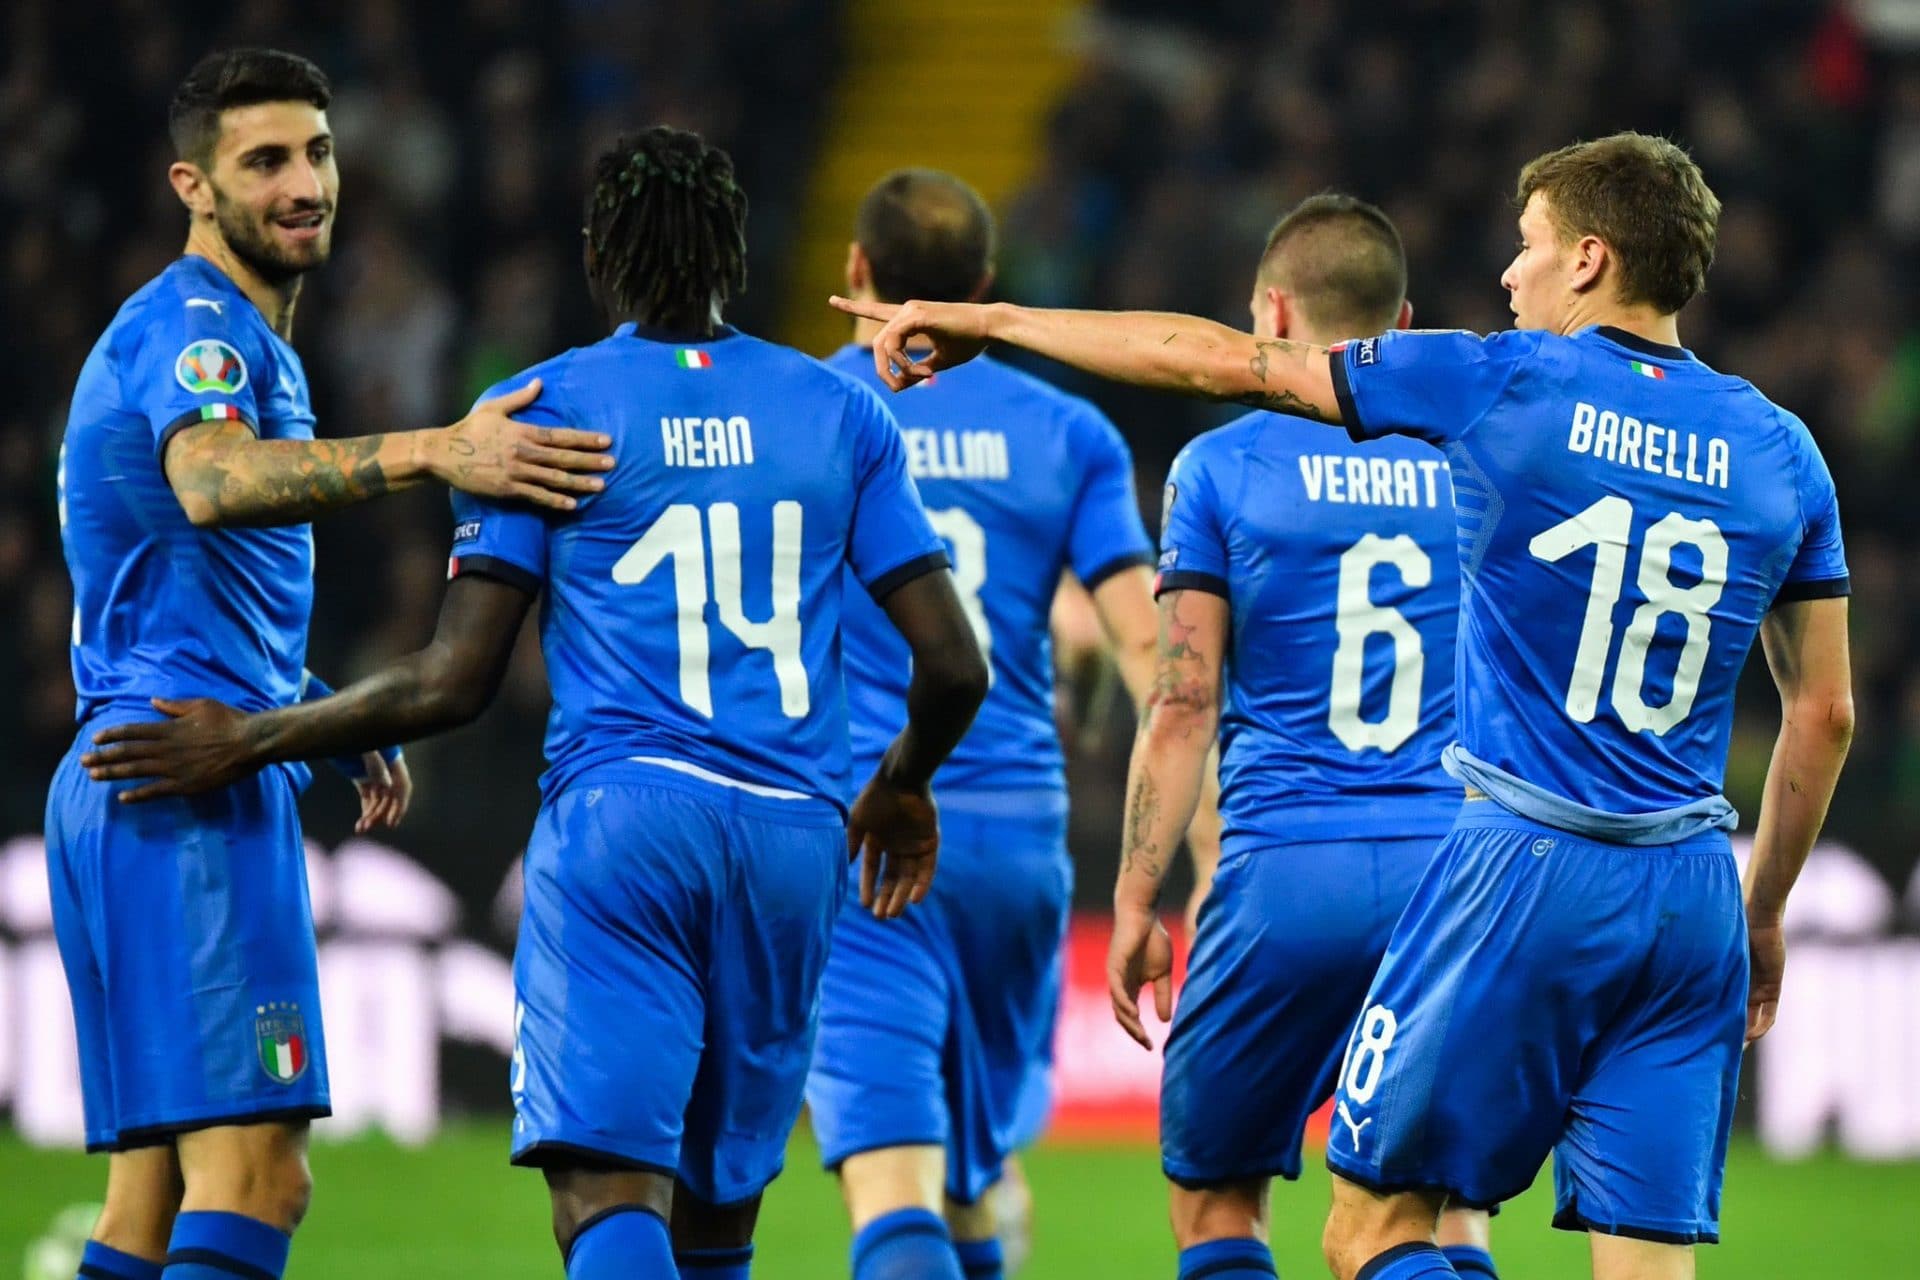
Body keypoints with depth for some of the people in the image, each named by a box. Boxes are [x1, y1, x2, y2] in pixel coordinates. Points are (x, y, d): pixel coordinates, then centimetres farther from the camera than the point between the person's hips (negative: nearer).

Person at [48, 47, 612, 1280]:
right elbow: (212, 482, -33)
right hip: (191, 783, -10)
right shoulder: (194, 326, -9)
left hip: (125, 794, 10)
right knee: (255, 1176, -19)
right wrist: (430, 453, -45)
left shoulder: (250, 340, 24)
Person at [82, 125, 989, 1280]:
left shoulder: (542, 411, 3)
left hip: (621, 811, -4)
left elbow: (455, 683, -2)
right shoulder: (842, 413, 12)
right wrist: (900, 789, 30)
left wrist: (248, 742, 11)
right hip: (793, 837, 4)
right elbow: (956, 667, 9)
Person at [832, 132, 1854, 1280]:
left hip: (1526, 870, -4)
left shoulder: (1508, 385, -3)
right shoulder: (1780, 450, 8)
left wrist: (989, 320, 12)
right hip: (1691, 904, 4)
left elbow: (1221, 364, 3)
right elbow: (1826, 714, 12)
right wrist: (1763, 915, 25)